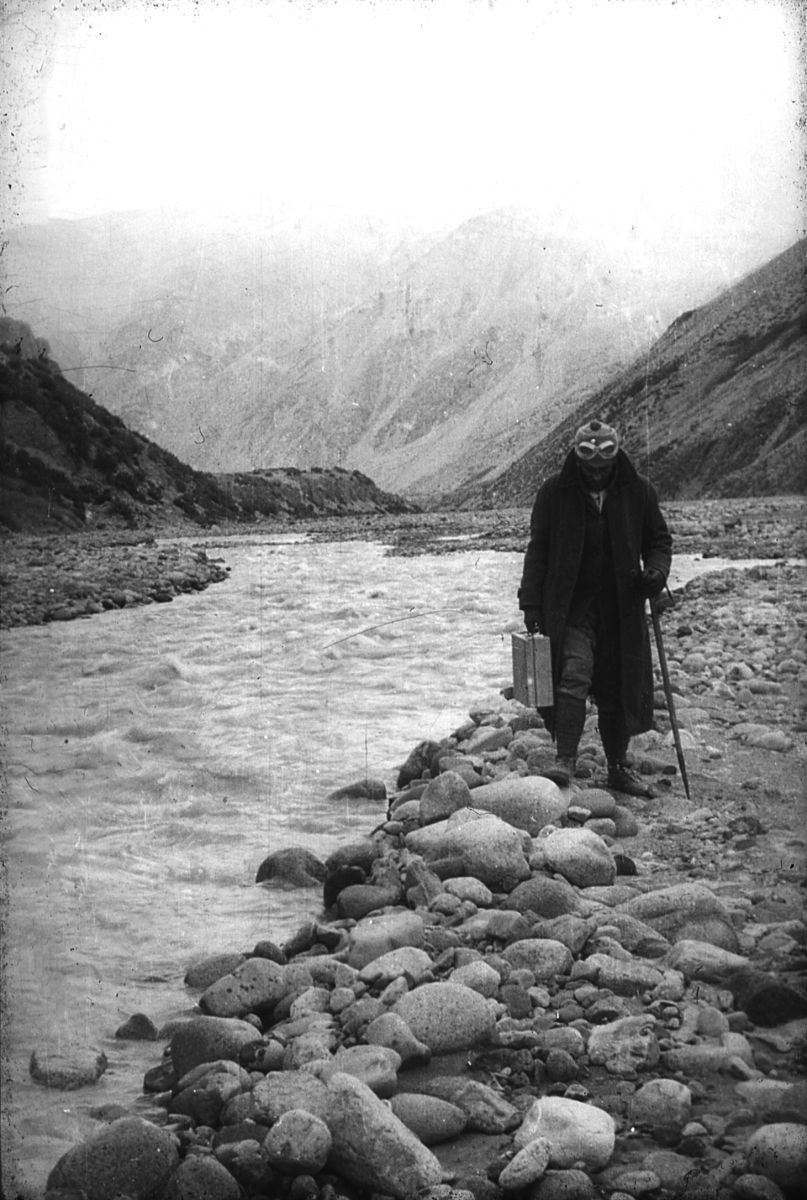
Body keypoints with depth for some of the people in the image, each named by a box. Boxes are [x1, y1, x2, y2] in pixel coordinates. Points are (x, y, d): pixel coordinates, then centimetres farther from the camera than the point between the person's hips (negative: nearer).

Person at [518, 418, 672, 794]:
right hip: (571, 607, -2)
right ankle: (565, 759, -17)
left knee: (618, 690, 9)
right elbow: (538, 549, 1)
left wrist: (657, 570, -9)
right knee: (574, 676, -19)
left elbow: (659, 539, 12)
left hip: (622, 609, 2)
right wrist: (531, 603, -4)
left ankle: (618, 767, 22)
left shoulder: (638, 490, 1)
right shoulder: (555, 491, -3)